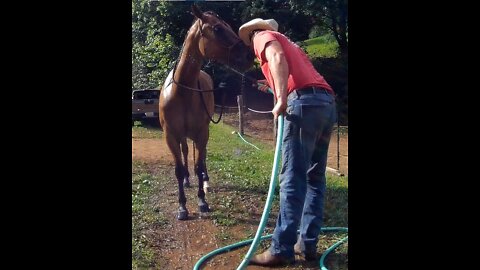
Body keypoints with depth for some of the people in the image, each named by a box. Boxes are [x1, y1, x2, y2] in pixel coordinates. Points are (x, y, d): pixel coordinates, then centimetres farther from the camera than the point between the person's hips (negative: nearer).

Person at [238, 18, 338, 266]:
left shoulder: (264, 37, 12)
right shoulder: (287, 43, 36)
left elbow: (278, 58, -11)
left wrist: (282, 99, -22)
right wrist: (274, 88, 40)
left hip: (305, 102, -8)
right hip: (328, 103, 9)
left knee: (292, 179, -9)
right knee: (314, 177, 10)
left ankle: (282, 250, -7)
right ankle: (307, 244, 14)